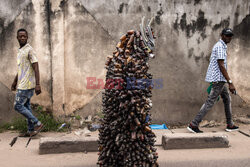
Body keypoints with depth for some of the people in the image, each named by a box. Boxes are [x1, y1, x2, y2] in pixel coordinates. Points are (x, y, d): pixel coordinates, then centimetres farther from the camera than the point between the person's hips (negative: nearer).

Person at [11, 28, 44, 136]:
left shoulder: (29, 50, -13)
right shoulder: (20, 51, 16)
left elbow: (36, 68, -19)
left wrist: (38, 84, -25)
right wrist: (15, 82, 28)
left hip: (26, 84, -9)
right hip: (22, 84, 9)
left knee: (18, 106, -6)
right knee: (26, 106, 10)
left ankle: (37, 124, -2)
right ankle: (31, 130, 16)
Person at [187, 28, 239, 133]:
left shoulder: (221, 46, 19)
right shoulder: (220, 46, -13)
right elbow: (221, 66, -20)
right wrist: (230, 82, -22)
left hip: (219, 79, 11)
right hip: (218, 79, -11)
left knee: (227, 99, 17)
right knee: (210, 102, -9)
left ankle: (230, 125, 26)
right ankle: (194, 124, -7)